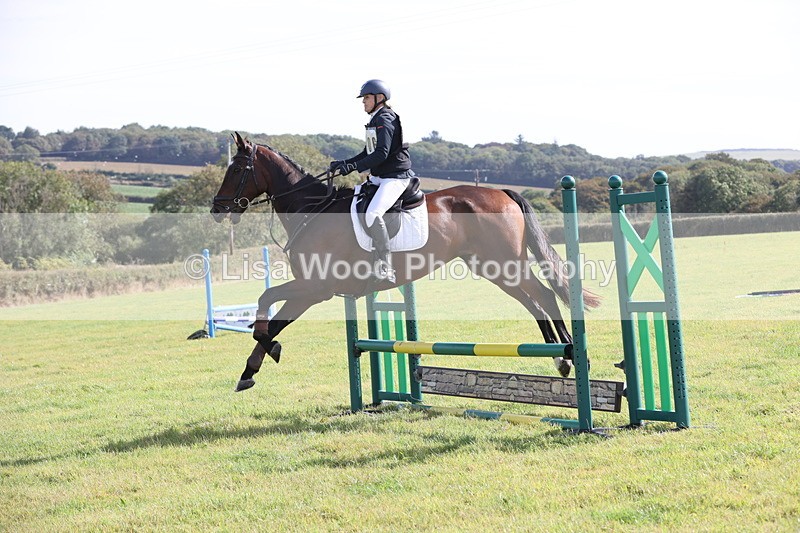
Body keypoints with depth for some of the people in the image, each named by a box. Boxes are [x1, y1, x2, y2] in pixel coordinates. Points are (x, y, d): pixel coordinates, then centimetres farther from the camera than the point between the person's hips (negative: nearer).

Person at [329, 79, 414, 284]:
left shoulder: (385, 120, -13)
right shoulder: (375, 121, 17)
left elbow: (382, 153, -25)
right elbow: (368, 153, 24)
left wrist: (354, 166, -28)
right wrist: (345, 163, 13)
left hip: (395, 177, -11)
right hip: (378, 178, 11)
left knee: (372, 214, -30)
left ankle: (386, 267, -27)